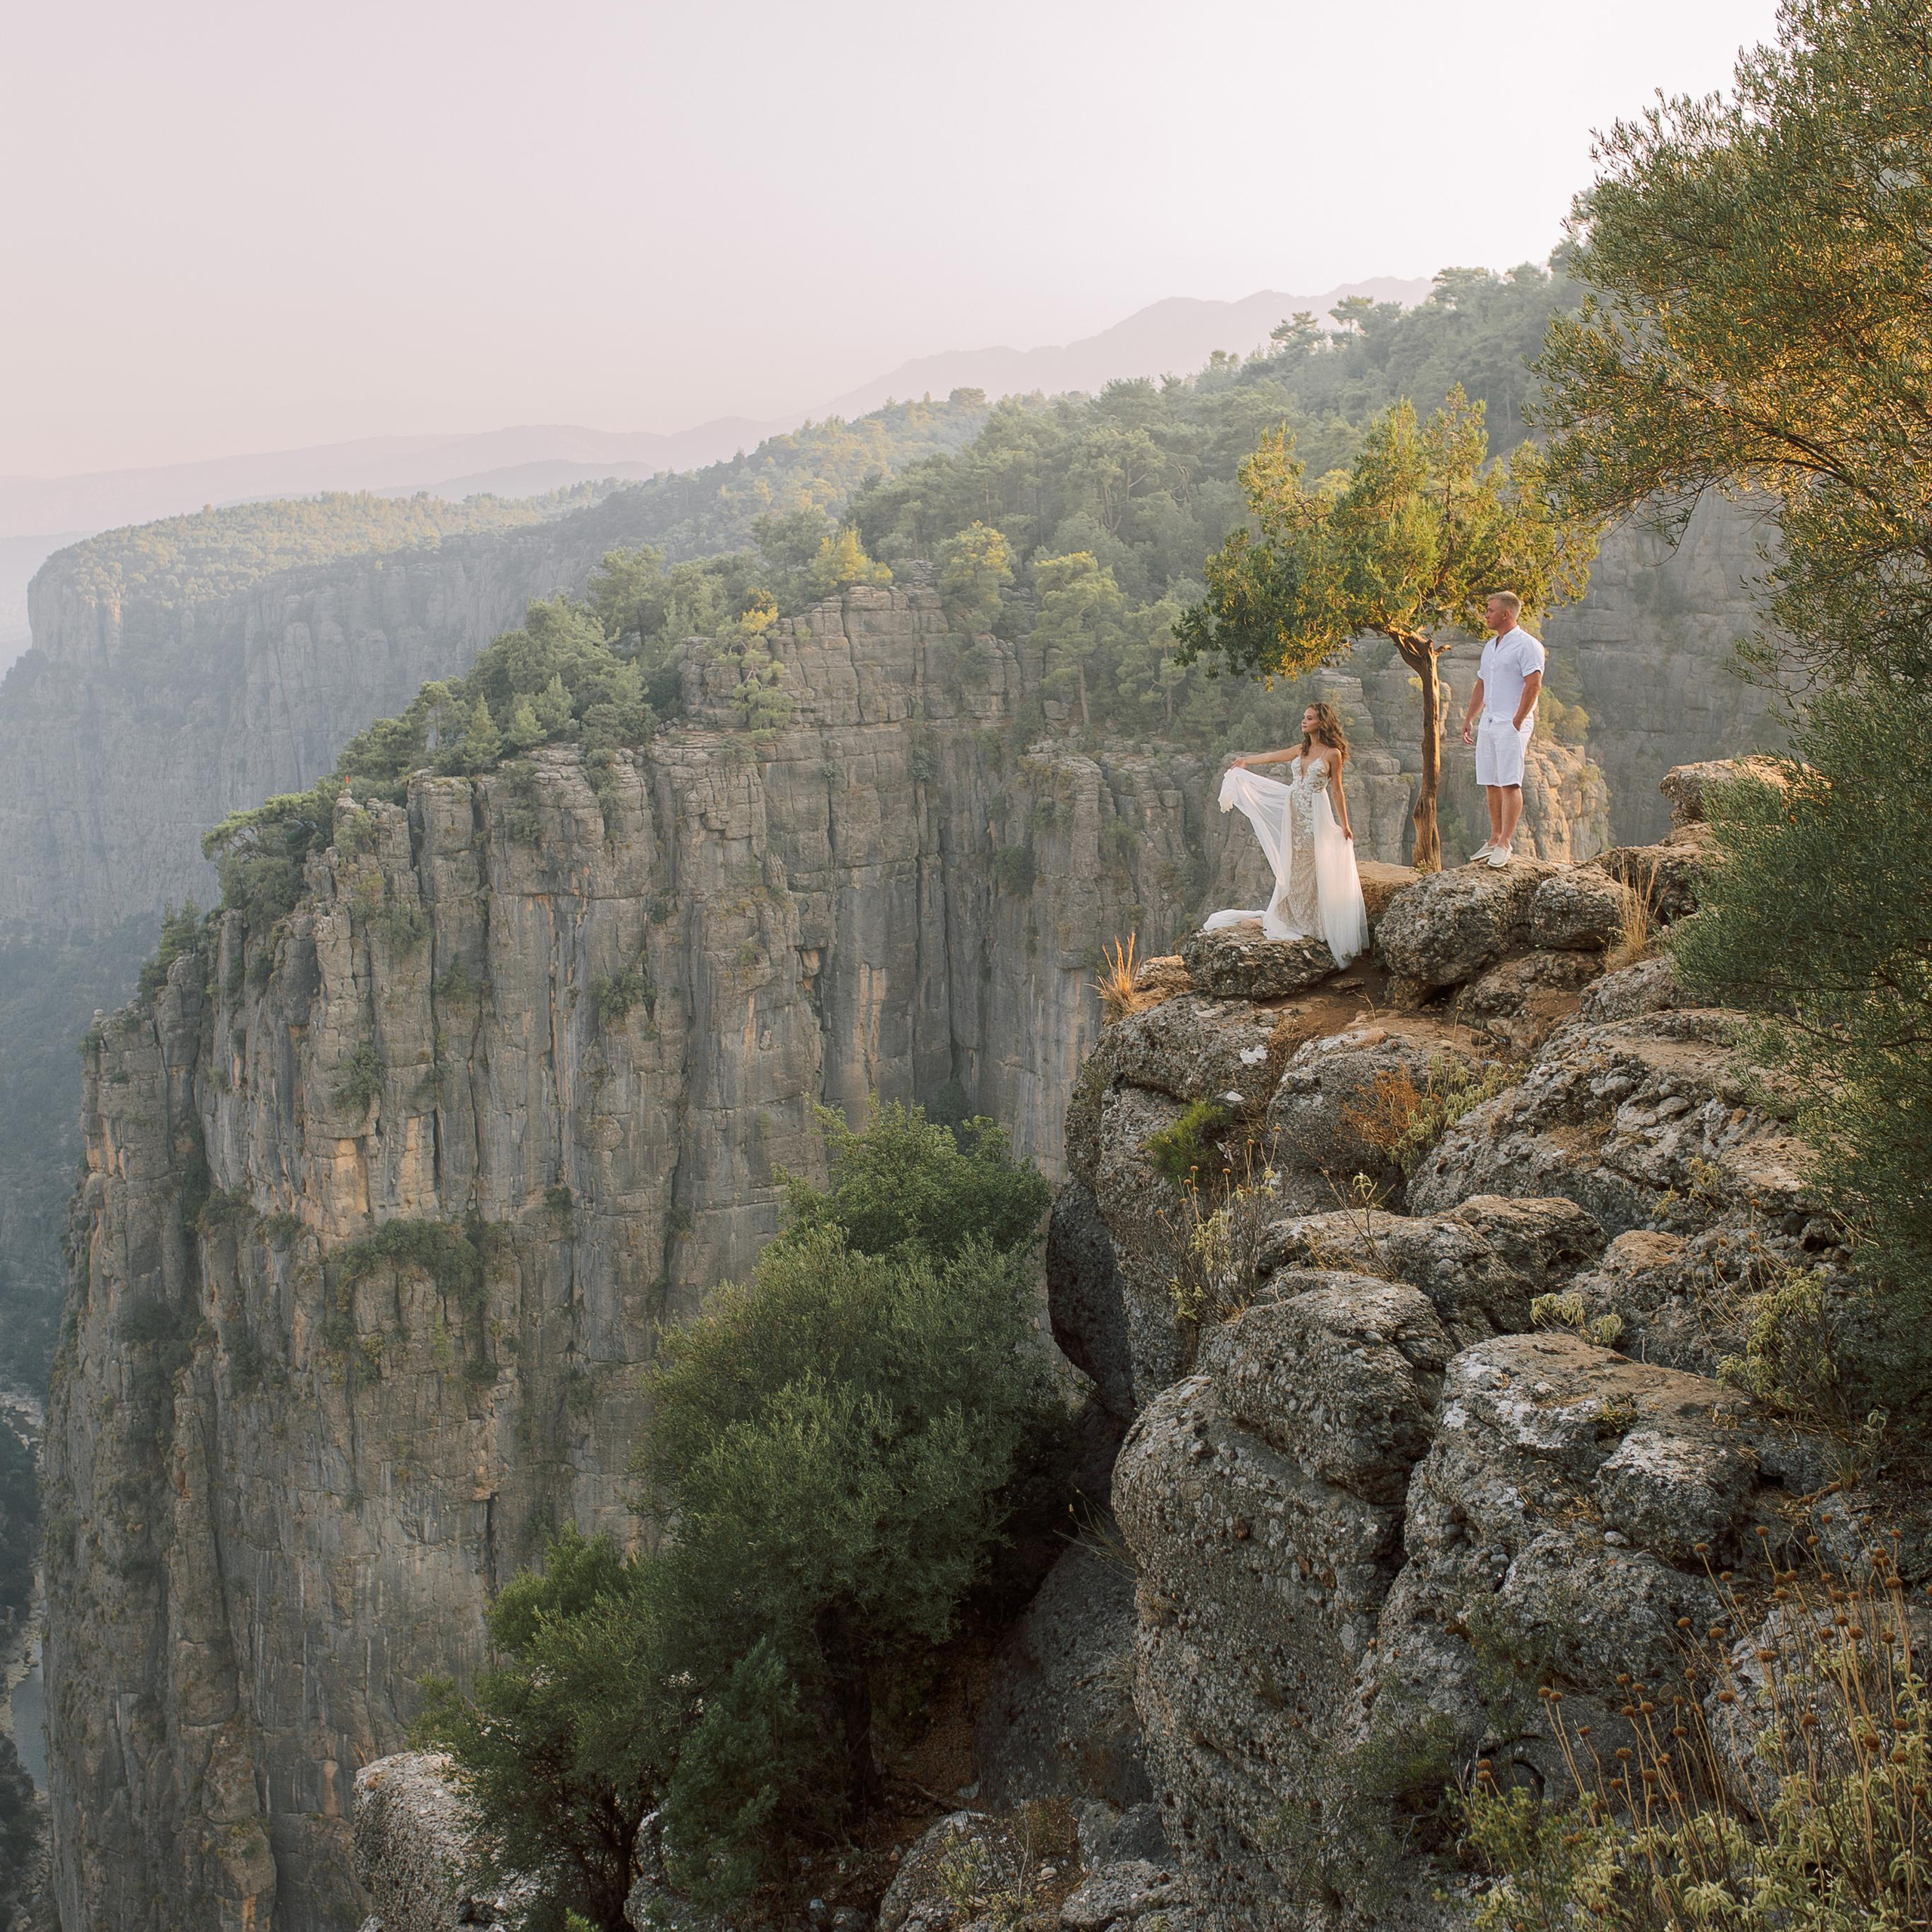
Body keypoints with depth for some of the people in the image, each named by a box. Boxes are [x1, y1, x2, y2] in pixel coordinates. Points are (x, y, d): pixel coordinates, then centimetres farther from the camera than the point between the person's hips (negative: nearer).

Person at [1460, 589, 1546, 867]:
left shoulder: (1526, 645, -7)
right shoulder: (1490, 647, 19)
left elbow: (1534, 685, -15)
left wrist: (1517, 723, -18)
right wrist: (1469, 719, 20)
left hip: (1512, 725, -8)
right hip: (1488, 724, 8)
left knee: (1510, 784, -10)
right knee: (1492, 784, 8)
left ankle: (1505, 844, -12)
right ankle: (1494, 841, 14)